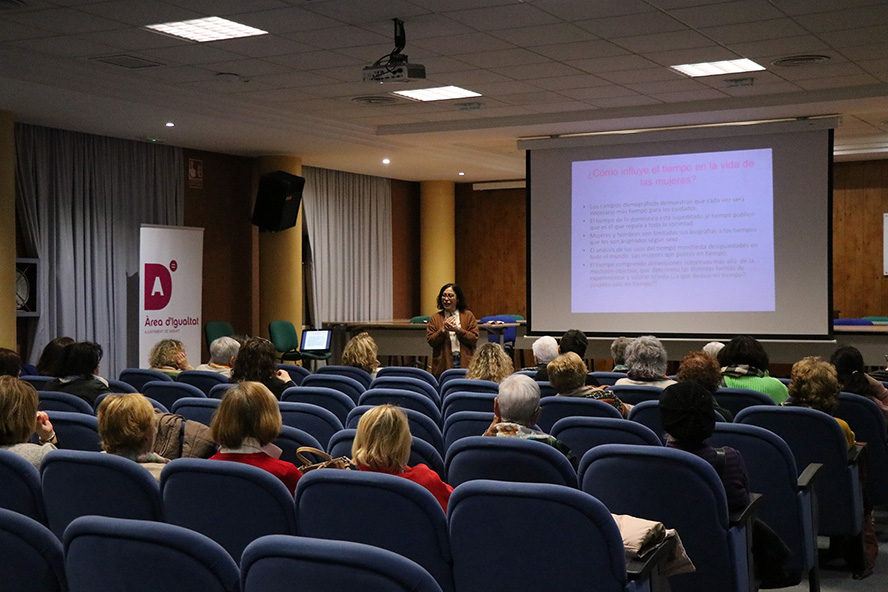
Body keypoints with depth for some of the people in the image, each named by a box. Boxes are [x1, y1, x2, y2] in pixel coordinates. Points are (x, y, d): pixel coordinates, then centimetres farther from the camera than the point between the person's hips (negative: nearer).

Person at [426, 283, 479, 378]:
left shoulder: (468, 315, 7)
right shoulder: (435, 318, 9)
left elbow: (474, 339, -1)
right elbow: (430, 341, 2)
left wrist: (458, 330, -12)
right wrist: (443, 330, -11)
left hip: (464, 362, 0)